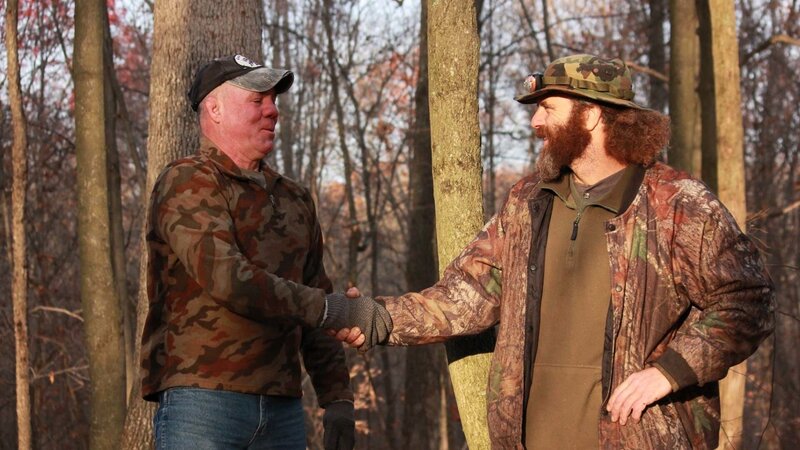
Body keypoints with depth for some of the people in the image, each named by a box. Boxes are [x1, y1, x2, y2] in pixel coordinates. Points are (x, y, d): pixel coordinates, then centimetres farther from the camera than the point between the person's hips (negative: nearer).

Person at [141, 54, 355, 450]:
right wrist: (329, 308, -18)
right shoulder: (187, 183, -3)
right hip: (202, 399, -7)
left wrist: (337, 398, 12)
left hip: (282, 410, 7)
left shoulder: (294, 200, 21)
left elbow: (315, 319, 22)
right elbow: (227, 279, -18)